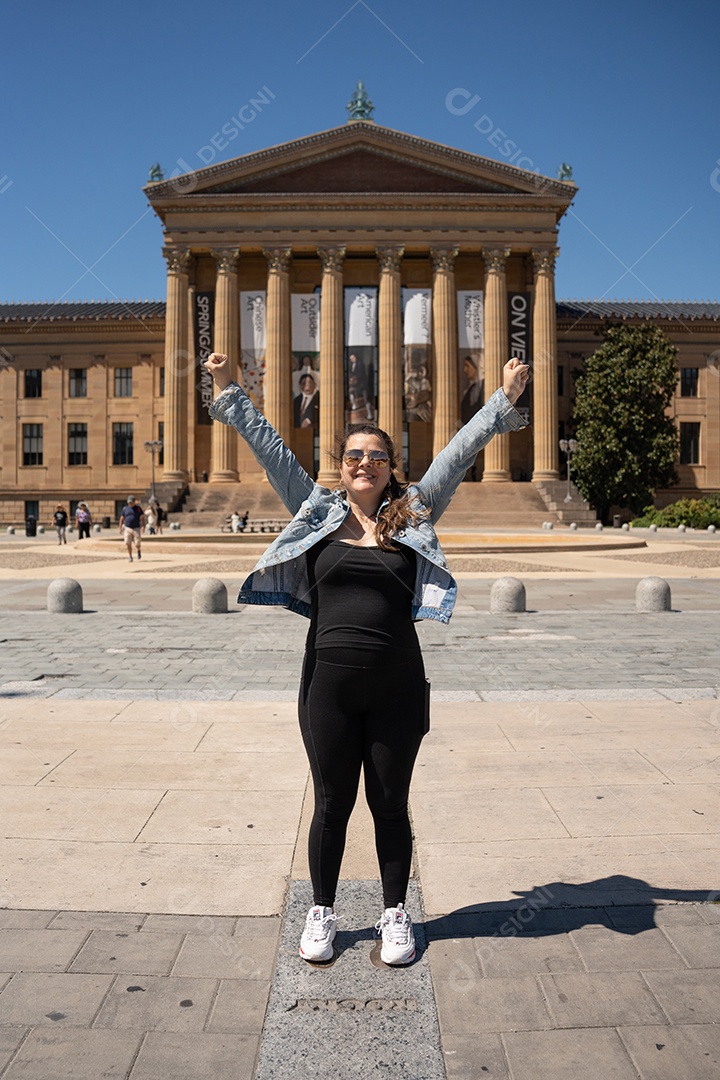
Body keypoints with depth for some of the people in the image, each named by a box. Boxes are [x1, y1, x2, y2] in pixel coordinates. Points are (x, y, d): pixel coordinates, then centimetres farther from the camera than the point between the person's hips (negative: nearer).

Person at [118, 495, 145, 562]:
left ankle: (138, 550, 31)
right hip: (127, 529, 1)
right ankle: (130, 557, 1)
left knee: (137, 544, -3)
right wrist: (120, 528, 5)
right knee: (128, 543, -9)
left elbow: (142, 518, -4)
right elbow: (122, 519, 12)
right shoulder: (125, 508, 7)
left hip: (136, 529, -1)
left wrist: (143, 526, -18)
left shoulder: (138, 508, 1)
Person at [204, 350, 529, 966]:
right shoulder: (318, 512, 6)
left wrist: (504, 401, 2)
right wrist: (228, 392, 9)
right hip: (328, 683, 0)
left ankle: (395, 915, 31)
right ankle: (322, 914, 32)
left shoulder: (412, 515, 5)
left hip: (396, 688, 0)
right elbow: (270, 447, 8)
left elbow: (458, 452, 4)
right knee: (332, 804, 13)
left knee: (391, 805, 12)